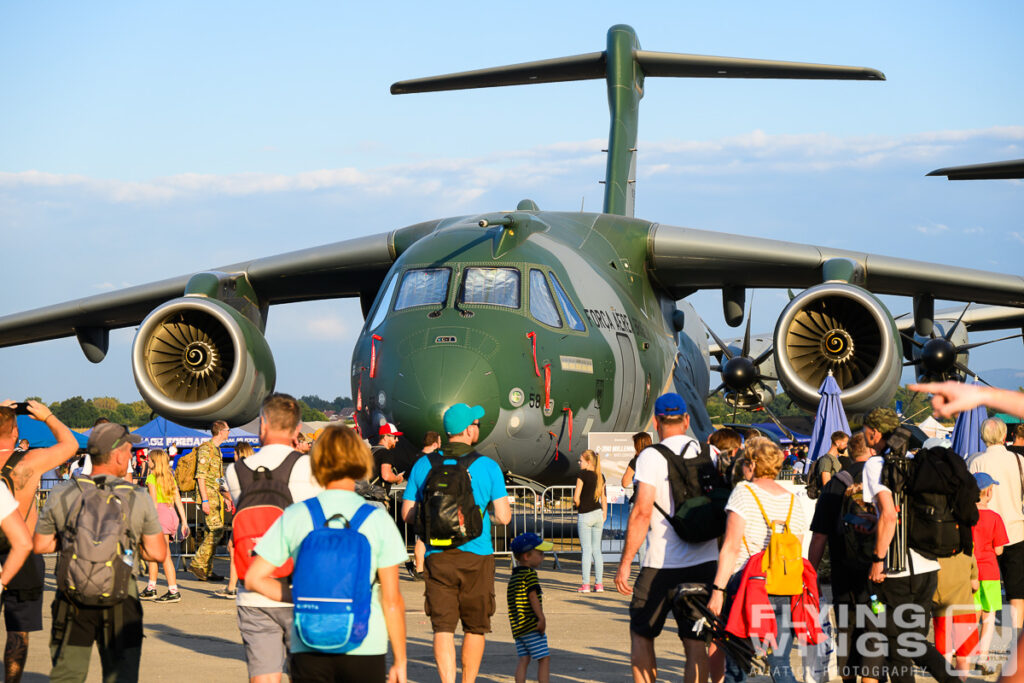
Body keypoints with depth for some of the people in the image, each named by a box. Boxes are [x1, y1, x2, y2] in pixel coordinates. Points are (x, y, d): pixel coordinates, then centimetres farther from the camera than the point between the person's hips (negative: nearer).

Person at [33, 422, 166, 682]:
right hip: (119, 600, -1)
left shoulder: (60, 496, -1)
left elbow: (40, 545, 6)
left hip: (72, 599, 1)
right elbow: (158, 553, -4)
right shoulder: (139, 499, -5)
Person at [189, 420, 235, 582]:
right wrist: (205, 500, -21)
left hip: (217, 497, 9)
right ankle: (197, 563, -11)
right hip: (208, 496, -9)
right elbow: (201, 476, -16)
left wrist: (225, 497, 24)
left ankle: (206, 570, 9)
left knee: (211, 533, 7)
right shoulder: (205, 449, -11)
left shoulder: (217, 450, 20)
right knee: (216, 531, -15)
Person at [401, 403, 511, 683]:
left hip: (438, 557, 1)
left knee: (443, 627, -2)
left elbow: (408, 515, 4)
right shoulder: (487, 466, -5)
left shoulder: (423, 466, 2)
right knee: (475, 627, 15)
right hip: (476, 557, -1)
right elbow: (503, 517, -7)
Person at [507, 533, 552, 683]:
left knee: (524, 659, 8)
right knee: (544, 658, -4)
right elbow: (533, 596, -18)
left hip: (517, 627, 8)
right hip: (532, 625, -8)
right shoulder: (529, 574, -10)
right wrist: (542, 618, -21)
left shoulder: (513, 577, 17)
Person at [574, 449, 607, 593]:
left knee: (586, 549, -3)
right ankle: (599, 584, 8)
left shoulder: (583, 474, -10)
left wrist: (577, 505, 8)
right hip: (598, 514, 5)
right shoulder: (600, 476, 8)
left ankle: (586, 585, -4)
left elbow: (576, 497, -13)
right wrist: (604, 515, 19)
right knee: (597, 549, 9)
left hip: (585, 515, -5)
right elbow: (604, 499, 11)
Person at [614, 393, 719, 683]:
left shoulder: (651, 457, -9)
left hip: (662, 565, -4)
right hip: (704, 562, 4)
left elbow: (642, 512, -16)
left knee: (641, 634, 13)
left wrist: (625, 564, -11)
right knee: (695, 642, 5)